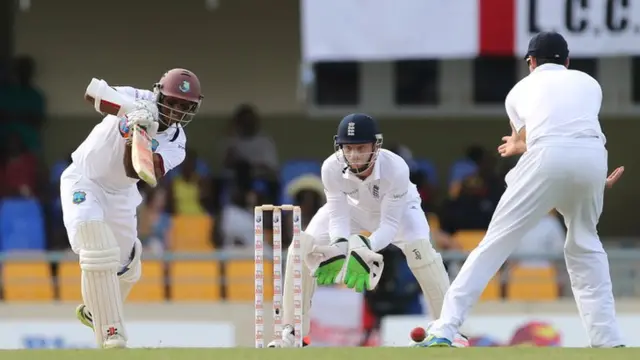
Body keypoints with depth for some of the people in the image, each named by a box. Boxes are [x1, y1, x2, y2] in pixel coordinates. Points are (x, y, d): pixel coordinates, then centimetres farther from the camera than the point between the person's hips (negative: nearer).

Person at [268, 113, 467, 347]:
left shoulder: (395, 168, -39)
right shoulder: (331, 168, -34)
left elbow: (390, 224, -35)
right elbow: (338, 216, -28)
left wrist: (366, 248, -53)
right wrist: (339, 246, -50)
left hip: (397, 208, -2)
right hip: (352, 208, 2)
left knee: (419, 249, -31)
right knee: (302, 248, -15)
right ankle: (293, 333, -1)